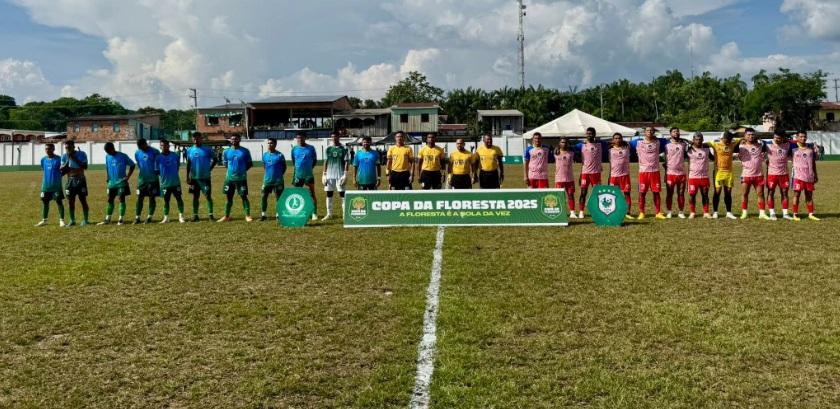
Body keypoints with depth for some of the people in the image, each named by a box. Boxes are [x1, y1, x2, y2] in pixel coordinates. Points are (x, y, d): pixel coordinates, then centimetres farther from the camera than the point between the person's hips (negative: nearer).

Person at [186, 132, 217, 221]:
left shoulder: (207, 150, -3)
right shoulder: (189, 150, 5)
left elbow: (214, 160, 8)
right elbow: (188, 164, 8)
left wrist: (209, 169, -1)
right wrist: (188, 177, 5)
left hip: (205, 177, -2)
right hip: (194, 177, 2)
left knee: (208, 196, -2)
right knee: (195, 196, 9)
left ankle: (210, 214, 3)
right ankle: (195, 215, 15)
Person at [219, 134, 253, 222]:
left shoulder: (245, 151, -3)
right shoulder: (226, 151, 4)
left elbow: (250, 164, 3)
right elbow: (225, 162, 17)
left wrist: (243, 170, -4)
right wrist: (231, 169, 7)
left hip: (241, 178, -3)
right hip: (229, 178, 3)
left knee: (244, 196, 0)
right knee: (229, 197, 9)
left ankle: (248, 215, 8)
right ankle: (226, 216, 17)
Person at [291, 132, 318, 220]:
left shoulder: (311, 148, 0)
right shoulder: (294, 149, 6)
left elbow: (314, 160, 9)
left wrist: (309, 168, 5)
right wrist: (297, 168, 12)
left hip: (309, 174, -2)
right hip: (298, 175, 2)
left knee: (312, 194, -1)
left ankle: (314, 213, 4)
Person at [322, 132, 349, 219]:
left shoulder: (344, 148, -1)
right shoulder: (328, 148, 10)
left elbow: (346, 162, -4)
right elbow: (326, 161, 12)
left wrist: (345, 174, -11)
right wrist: (324, 174, 7)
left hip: (340, 175, -4)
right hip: (330, 175, 4)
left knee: (342, 194, -2)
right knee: (329, 194, 6)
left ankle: (345, 213, 2)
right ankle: (329, 214, 14)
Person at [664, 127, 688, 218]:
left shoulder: (683, 144, 8)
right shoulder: (667, 145, 2)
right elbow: (665, 159, 3)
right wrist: (665, 173, 0)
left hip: (681, 172, 2)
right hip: (670, 173, -2)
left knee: (681, 193, 6)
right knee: (669, 193, 3)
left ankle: (681, 212, 13)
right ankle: (669, 212, 11)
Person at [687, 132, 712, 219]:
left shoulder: (706, 148, 5)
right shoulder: (689, 150, -4)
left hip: (705, 176, 2)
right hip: (693, 176, -2)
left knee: (705, 195, 6)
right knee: (692, 195, 1)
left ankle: (706, 213, 13)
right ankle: (692, 212, 13)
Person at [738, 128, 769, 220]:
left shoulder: (760, 145, 5)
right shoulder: (741, 146, 0)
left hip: (759, 174, 2)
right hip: (746, 174, -2)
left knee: (760, 194, 4)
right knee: (744, 194, 3)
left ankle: (762, 213, 10)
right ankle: (744, 213, 11)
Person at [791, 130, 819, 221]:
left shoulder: (811, 148, 10)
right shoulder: (794, 148, -1)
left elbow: (813, 163, 14)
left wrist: (815, 175, 15)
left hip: (809, 176, 4)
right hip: (798, 176, -4)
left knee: (809, 195, 10)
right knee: (796, 194, -2)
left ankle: (811, 214, 17)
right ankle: (795, 214, 4)